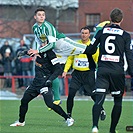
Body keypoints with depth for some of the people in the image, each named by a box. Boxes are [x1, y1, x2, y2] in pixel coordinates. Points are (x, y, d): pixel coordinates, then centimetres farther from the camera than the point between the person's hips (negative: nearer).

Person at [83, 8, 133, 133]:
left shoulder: (102, 32, 7)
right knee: (118, 101, 13)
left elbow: (90, 50, 11)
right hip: (117, 71, -1)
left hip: (102, 70, 1)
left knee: (99, 99, -6)